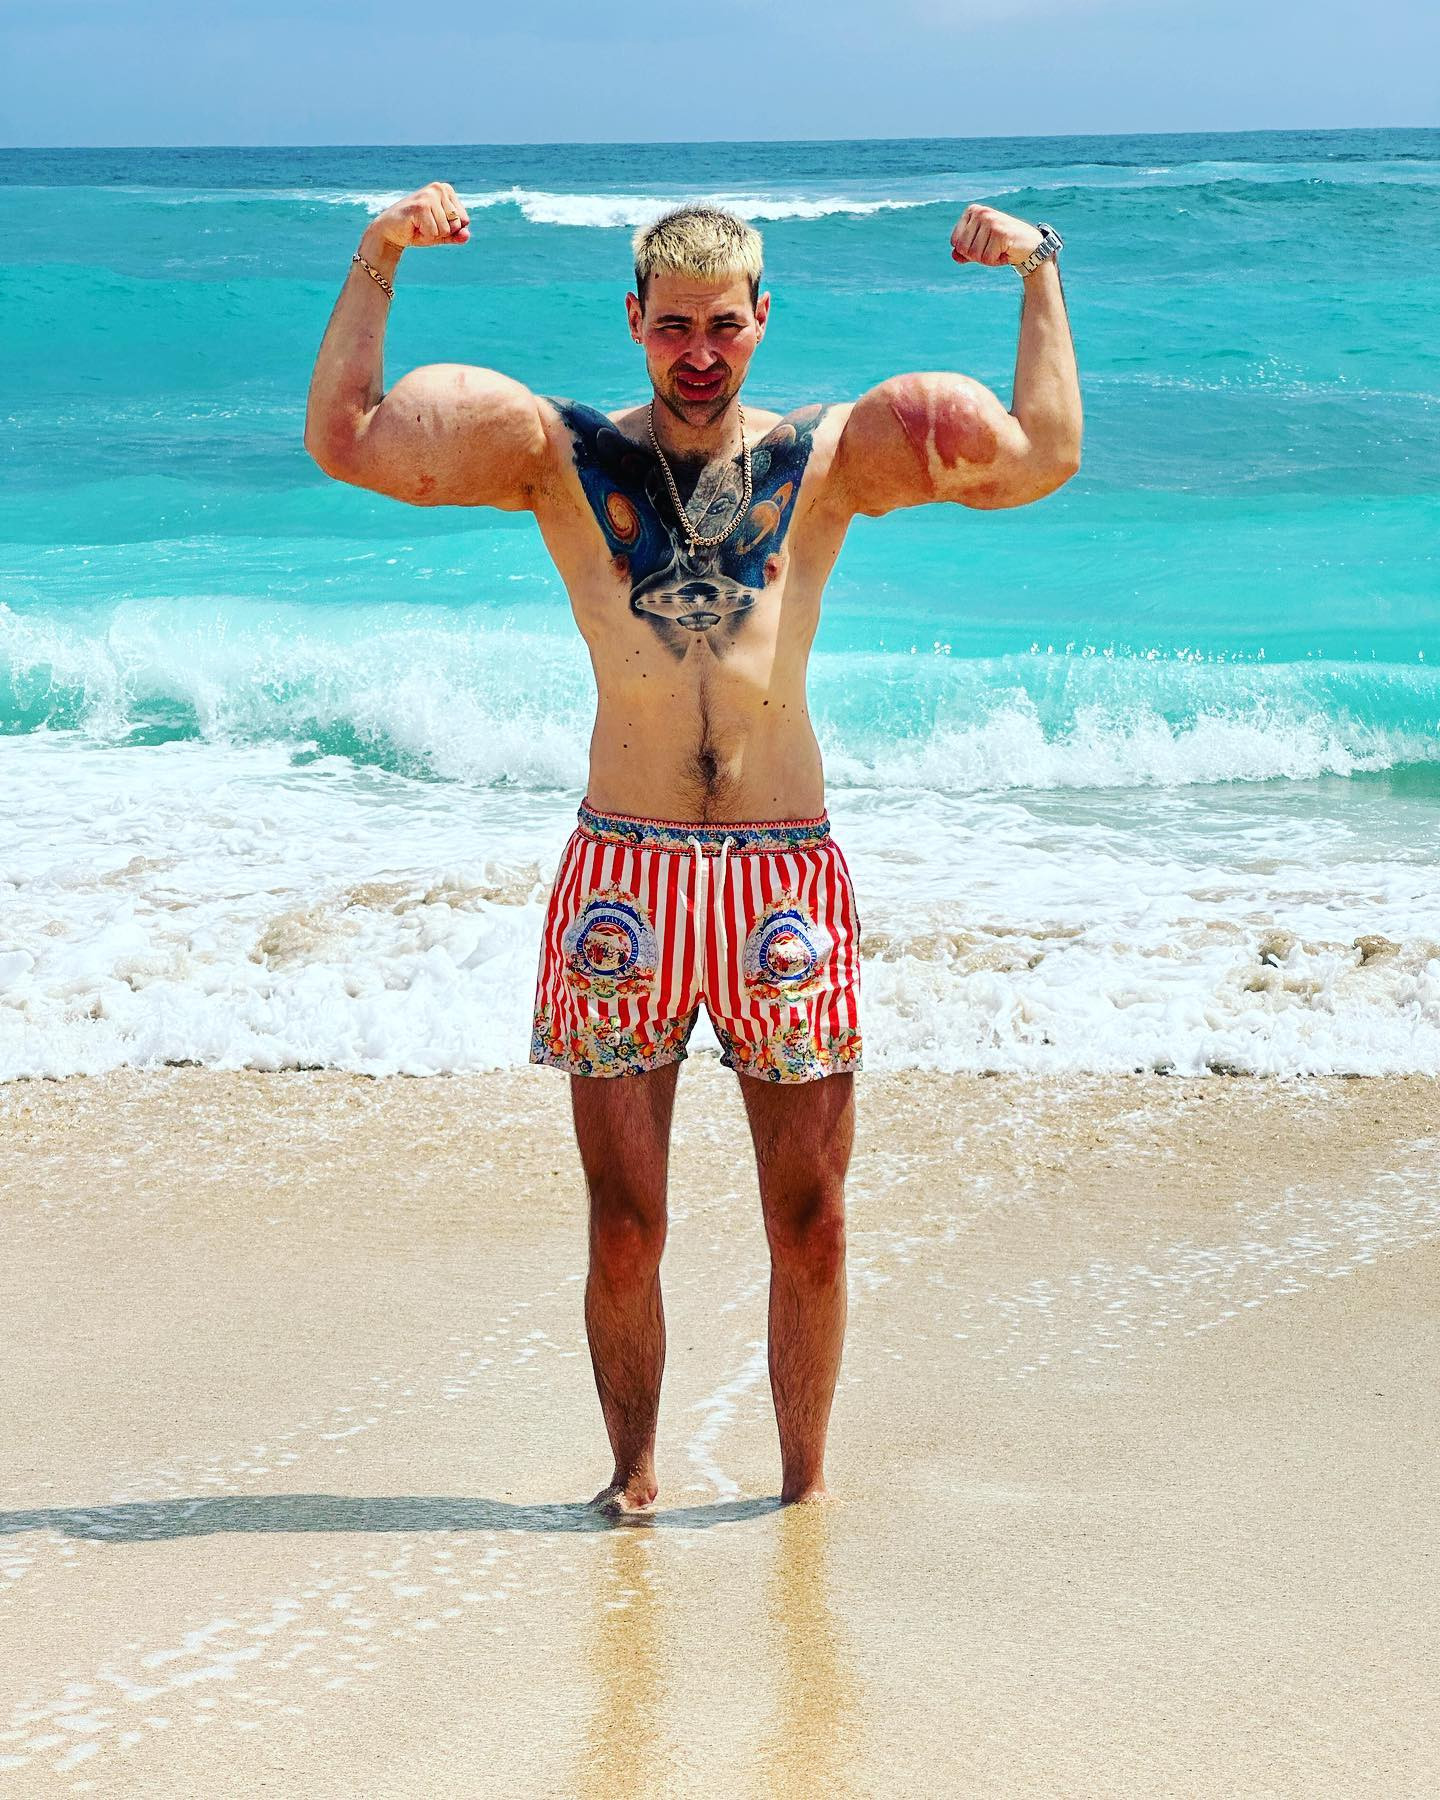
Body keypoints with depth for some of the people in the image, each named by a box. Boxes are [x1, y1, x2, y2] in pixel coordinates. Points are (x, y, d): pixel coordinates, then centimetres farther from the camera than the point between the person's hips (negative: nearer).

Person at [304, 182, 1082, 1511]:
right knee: (625, 1229, 4)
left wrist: (1040, 274, -2)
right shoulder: (563, 456, 4)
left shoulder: (826, 459, 6)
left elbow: (1044, 459, 1)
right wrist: (376, 264, -6)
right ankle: (633, 1476, 22)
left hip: (788, 871, 1)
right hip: (624, 870, 0)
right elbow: (343, 443, -2)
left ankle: (803, 1484, 21)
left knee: (809, 1226, 5)